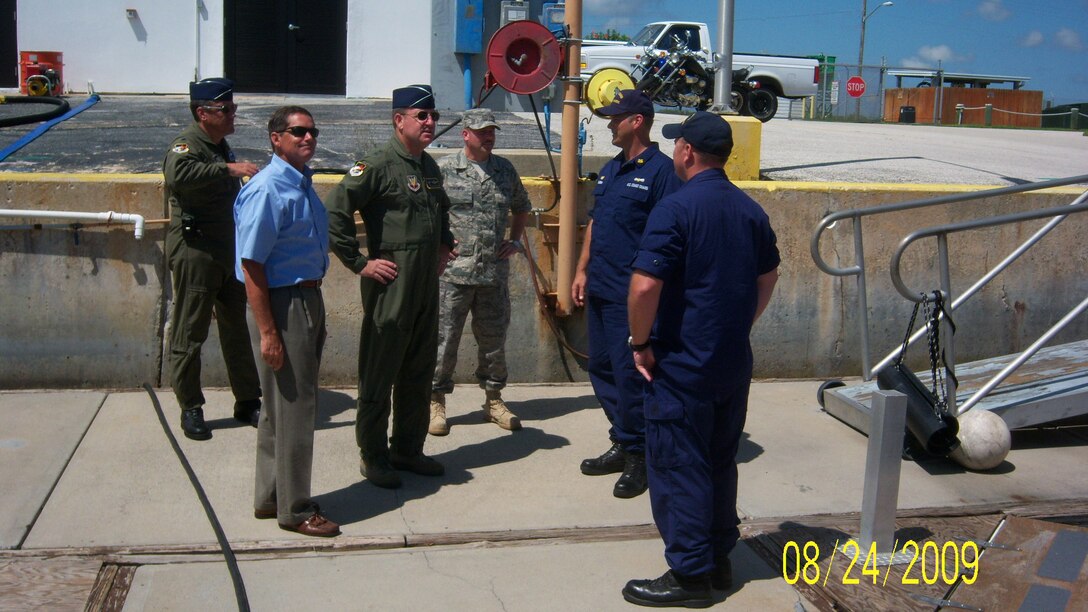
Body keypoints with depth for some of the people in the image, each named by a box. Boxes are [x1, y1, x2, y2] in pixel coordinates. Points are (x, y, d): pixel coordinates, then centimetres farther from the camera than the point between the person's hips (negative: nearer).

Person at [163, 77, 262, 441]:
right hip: (195, 253, -8)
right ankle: (191, 409, 12)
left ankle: (248, 402, 22)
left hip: (228, 253, 9)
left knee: (236, 329, 14)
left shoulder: (221, 146, 14)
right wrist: (228, 169, -36)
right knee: (190, 333, 1)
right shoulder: (187, 144, -12)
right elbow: (178, 173, -37)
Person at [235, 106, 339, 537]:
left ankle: (271, 497, 31)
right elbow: (251, 264, -20)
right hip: (281, 303, -10)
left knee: (293, 404, 17)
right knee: (292, 408, -1)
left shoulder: (303, 184, 11)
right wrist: (267, 332, -23)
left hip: (308, 299, 10)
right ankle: (294, 509, 12)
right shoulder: (268, 190, -18)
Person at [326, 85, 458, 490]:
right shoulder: (378, 166, -12)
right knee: (380, 371, 2)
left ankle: (408, 449, 27)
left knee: (419, 370, 14)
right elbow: (335, 213, -20)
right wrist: (359, 263, -17)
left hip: (427, 284, 8)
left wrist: (444, 244, 21)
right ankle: (373, 456, 13)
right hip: (391, 284, -8)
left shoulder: (429, 166, 14)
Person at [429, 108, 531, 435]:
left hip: (495, 273, 4)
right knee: (444, 339, 0)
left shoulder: (505, 170, 10)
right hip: (453, 273, -4)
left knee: (494, 340, 13)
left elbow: (521, 207, 25)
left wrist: (515, 240, 13)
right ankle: (436, 402, 12)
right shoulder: (444, 169, -3)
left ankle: (493, 399, 26)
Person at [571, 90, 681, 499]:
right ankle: (621, 444, 27)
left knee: (630, 374, -4)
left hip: (633, 295, -9)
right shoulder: (610, 170, 16)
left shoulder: (660, 171, -11)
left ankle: (639, 457, 8)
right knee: (601, 369, 14)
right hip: (600, 290, 9)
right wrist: (582, 271, 16)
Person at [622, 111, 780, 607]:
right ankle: (718, 560, 29)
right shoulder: (750, 210, 6)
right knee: (721, 462, 18)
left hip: (682, 364, -7)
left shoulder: (676, 208, -17)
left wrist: (640, 344, -11)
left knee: (678, 467, 2)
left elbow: (644, 287, -24)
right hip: (735, 362, 7)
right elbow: (768, 278, 17)